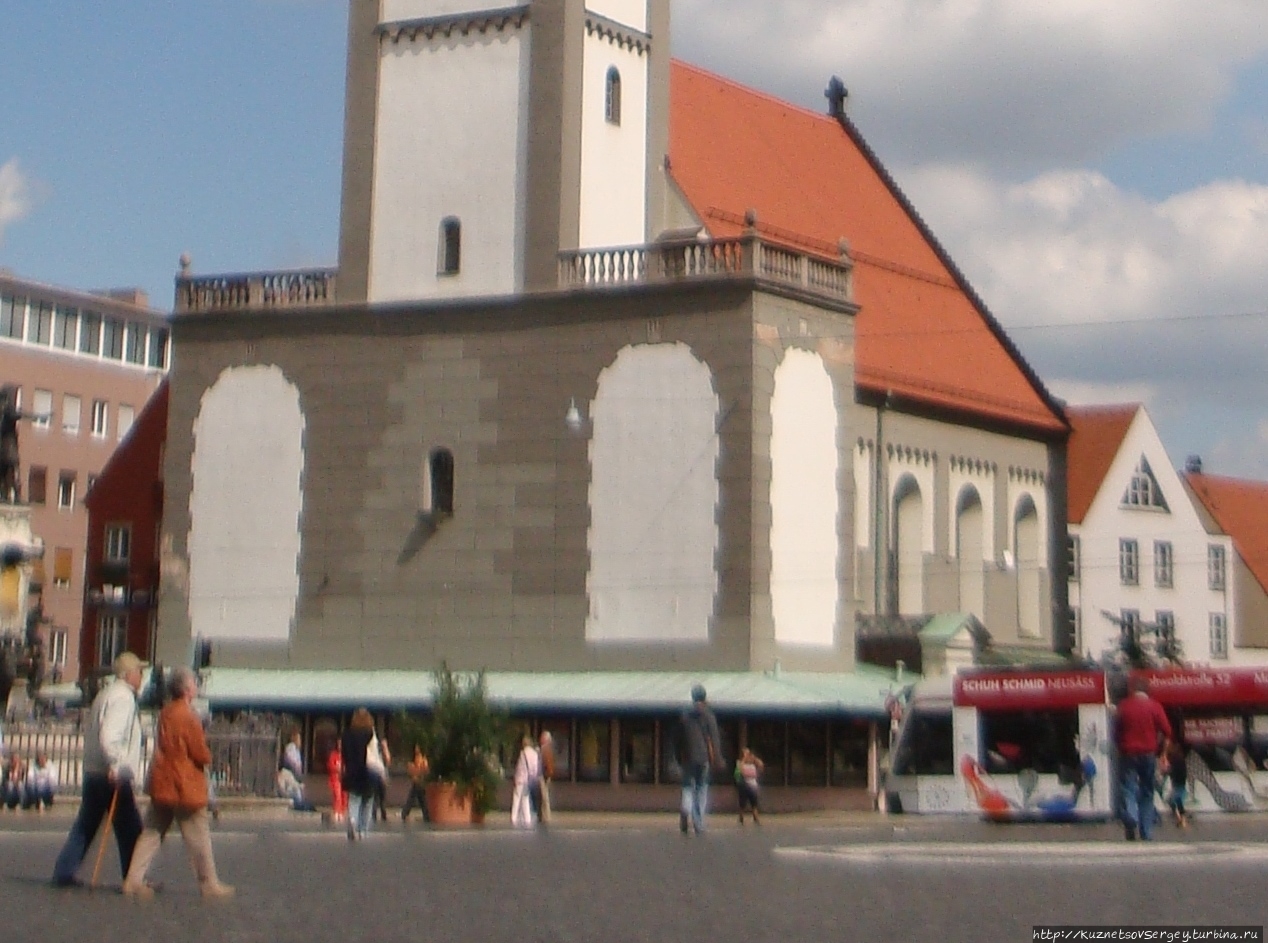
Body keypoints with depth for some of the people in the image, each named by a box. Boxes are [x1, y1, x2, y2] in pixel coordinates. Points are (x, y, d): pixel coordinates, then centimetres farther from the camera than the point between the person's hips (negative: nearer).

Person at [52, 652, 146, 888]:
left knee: (85, 825, 12)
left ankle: (64, 872, 11)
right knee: (129, 829, 0)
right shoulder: (123, 697, -13)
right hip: (114, 777, -9)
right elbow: (109, 736, -25)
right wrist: (115, 765, -20)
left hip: (93, 772, 9)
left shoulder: (105, 695, 16)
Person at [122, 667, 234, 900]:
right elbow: (201, 754, -16)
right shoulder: (188, 717, -16)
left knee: (152, 833, 9)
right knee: (198, 837, 2)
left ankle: (134, 880, 4)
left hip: (160, 785, 8)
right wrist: (207, 758, 6)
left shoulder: (164, 713, 9)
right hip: (185, 787, -7)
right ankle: (210, 884, 9)